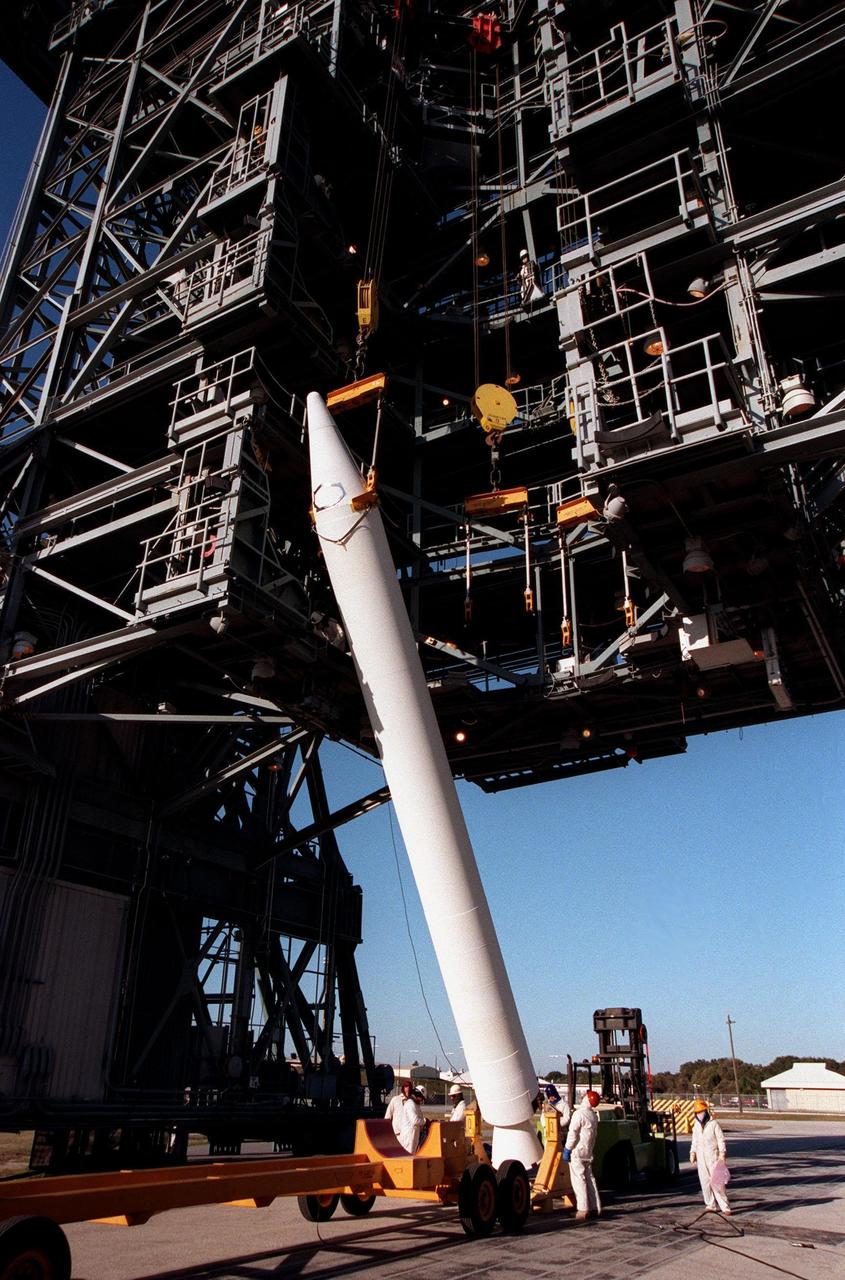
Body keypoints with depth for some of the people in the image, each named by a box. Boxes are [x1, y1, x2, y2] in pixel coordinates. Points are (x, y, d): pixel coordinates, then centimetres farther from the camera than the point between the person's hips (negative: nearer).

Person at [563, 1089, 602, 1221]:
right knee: (589, 1178, 13)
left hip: (577, 1152, -8)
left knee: (578, 1179, -6)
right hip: (588, 1153, 8)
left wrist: (567, 1149, -13)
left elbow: (573, 1133, -18)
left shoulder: (579, 1114, -14)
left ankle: (582, 1209, -10)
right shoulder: (594, 1116, 13)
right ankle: (595, 1208, 14)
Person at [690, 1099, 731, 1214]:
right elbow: (694, 1141, 18)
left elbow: (721, 1139, -6)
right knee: (705, 1182, 5)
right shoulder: (696, 1125, 12)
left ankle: (725, 1206, -5)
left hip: (713, 1156, -6)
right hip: (701, 1157, 6)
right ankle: (711, 1205, 14)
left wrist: (722, 1154, -12)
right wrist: (692, 1153, 10)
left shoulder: (714, 1124, -6)